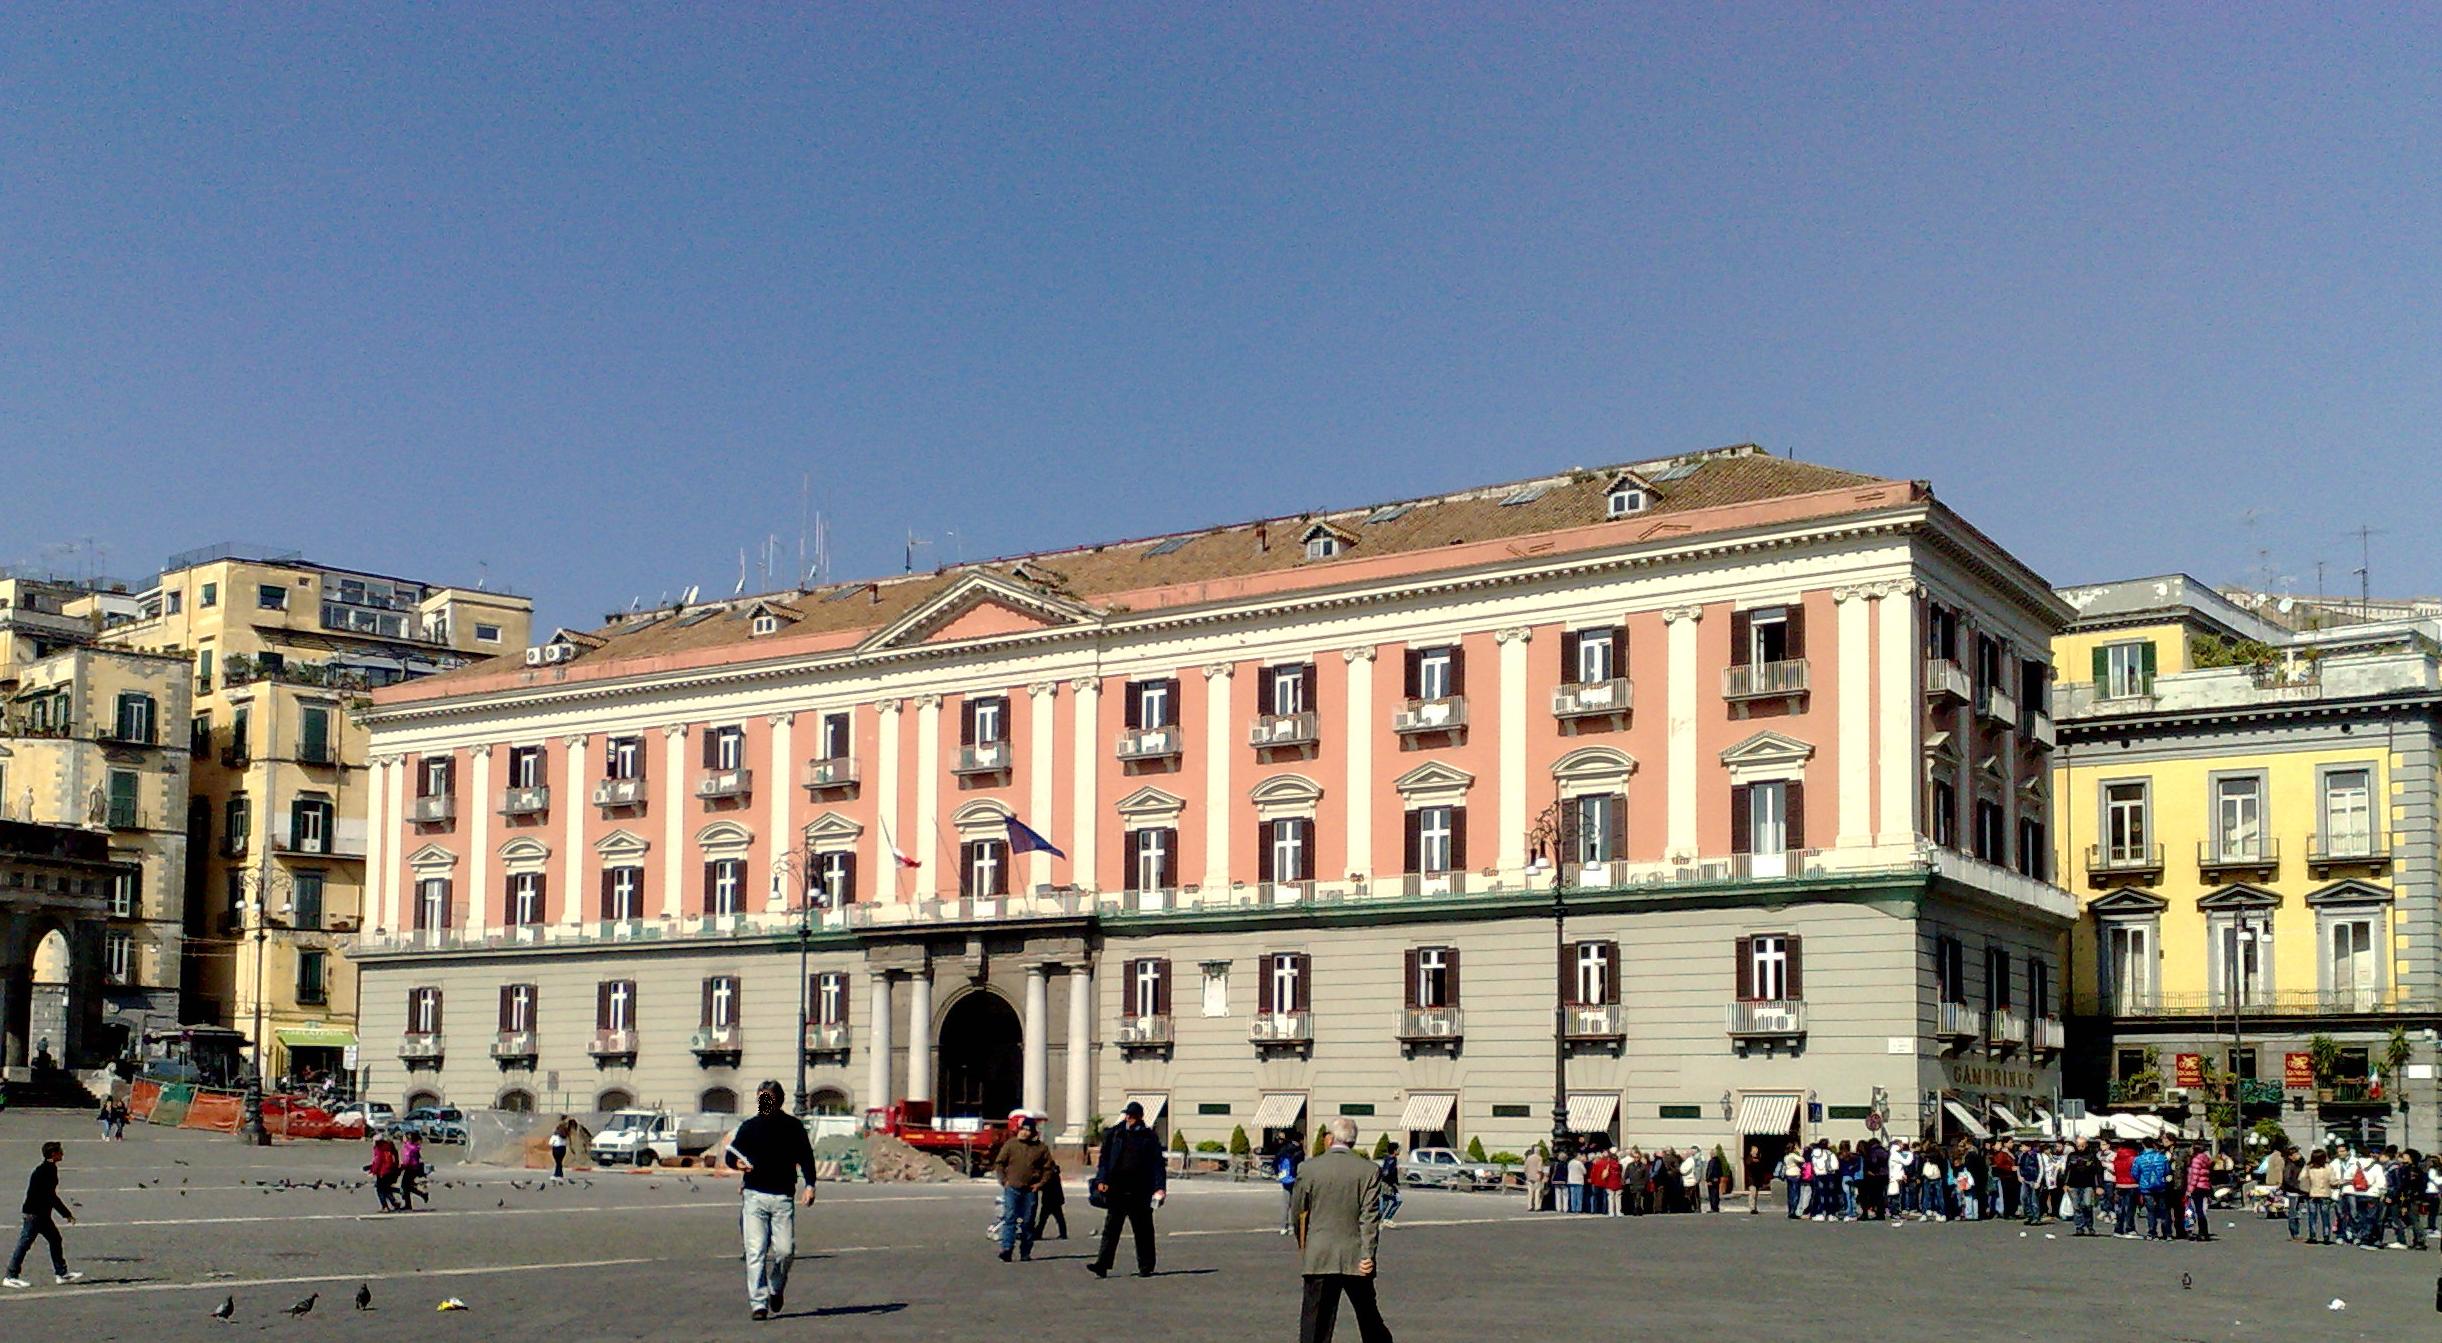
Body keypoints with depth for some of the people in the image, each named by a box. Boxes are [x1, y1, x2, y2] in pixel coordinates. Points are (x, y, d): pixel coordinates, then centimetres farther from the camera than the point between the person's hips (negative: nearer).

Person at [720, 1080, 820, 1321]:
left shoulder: (793, 1127, 9)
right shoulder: (749, 1127, 10)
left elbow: (806, 1157, 12)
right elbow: (729, 1155, 12)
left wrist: (810, 1185, -1)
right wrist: (737, 1163, -12)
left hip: (783, 1197, 0)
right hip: (754, 1196, 0)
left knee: (785, 1250, -6)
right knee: (755, 1251, -7)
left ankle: (776, 1289, 22)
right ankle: (758, 1302, -5)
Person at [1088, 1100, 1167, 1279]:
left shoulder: (1150, 1137, 6)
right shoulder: (1114, 1134, 8)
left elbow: (1158, 1163, 3)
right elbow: (1105, 1158, 7)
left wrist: (1160, 1187, -8)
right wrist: (1102, 1180, -6)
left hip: (1140, 1192, 0)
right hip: (1117, 1189, 0)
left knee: (1143, 1230, 7)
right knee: (1111, 1227, -5)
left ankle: (1145, 1267, 17)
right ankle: (1102, 1265, -9)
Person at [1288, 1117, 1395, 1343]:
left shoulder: (1309, 1168, -2)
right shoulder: (1370, 1170, -3)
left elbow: (1297, 1212, 6)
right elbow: (1370, 1216, -7)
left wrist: (1302, 1246, 21)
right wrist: (1368, 1255, -8)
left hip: (1318, 1258, -1)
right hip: (1355, 1258, 1)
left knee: (1315, 1324, 1)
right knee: (1369, 1318, 17)